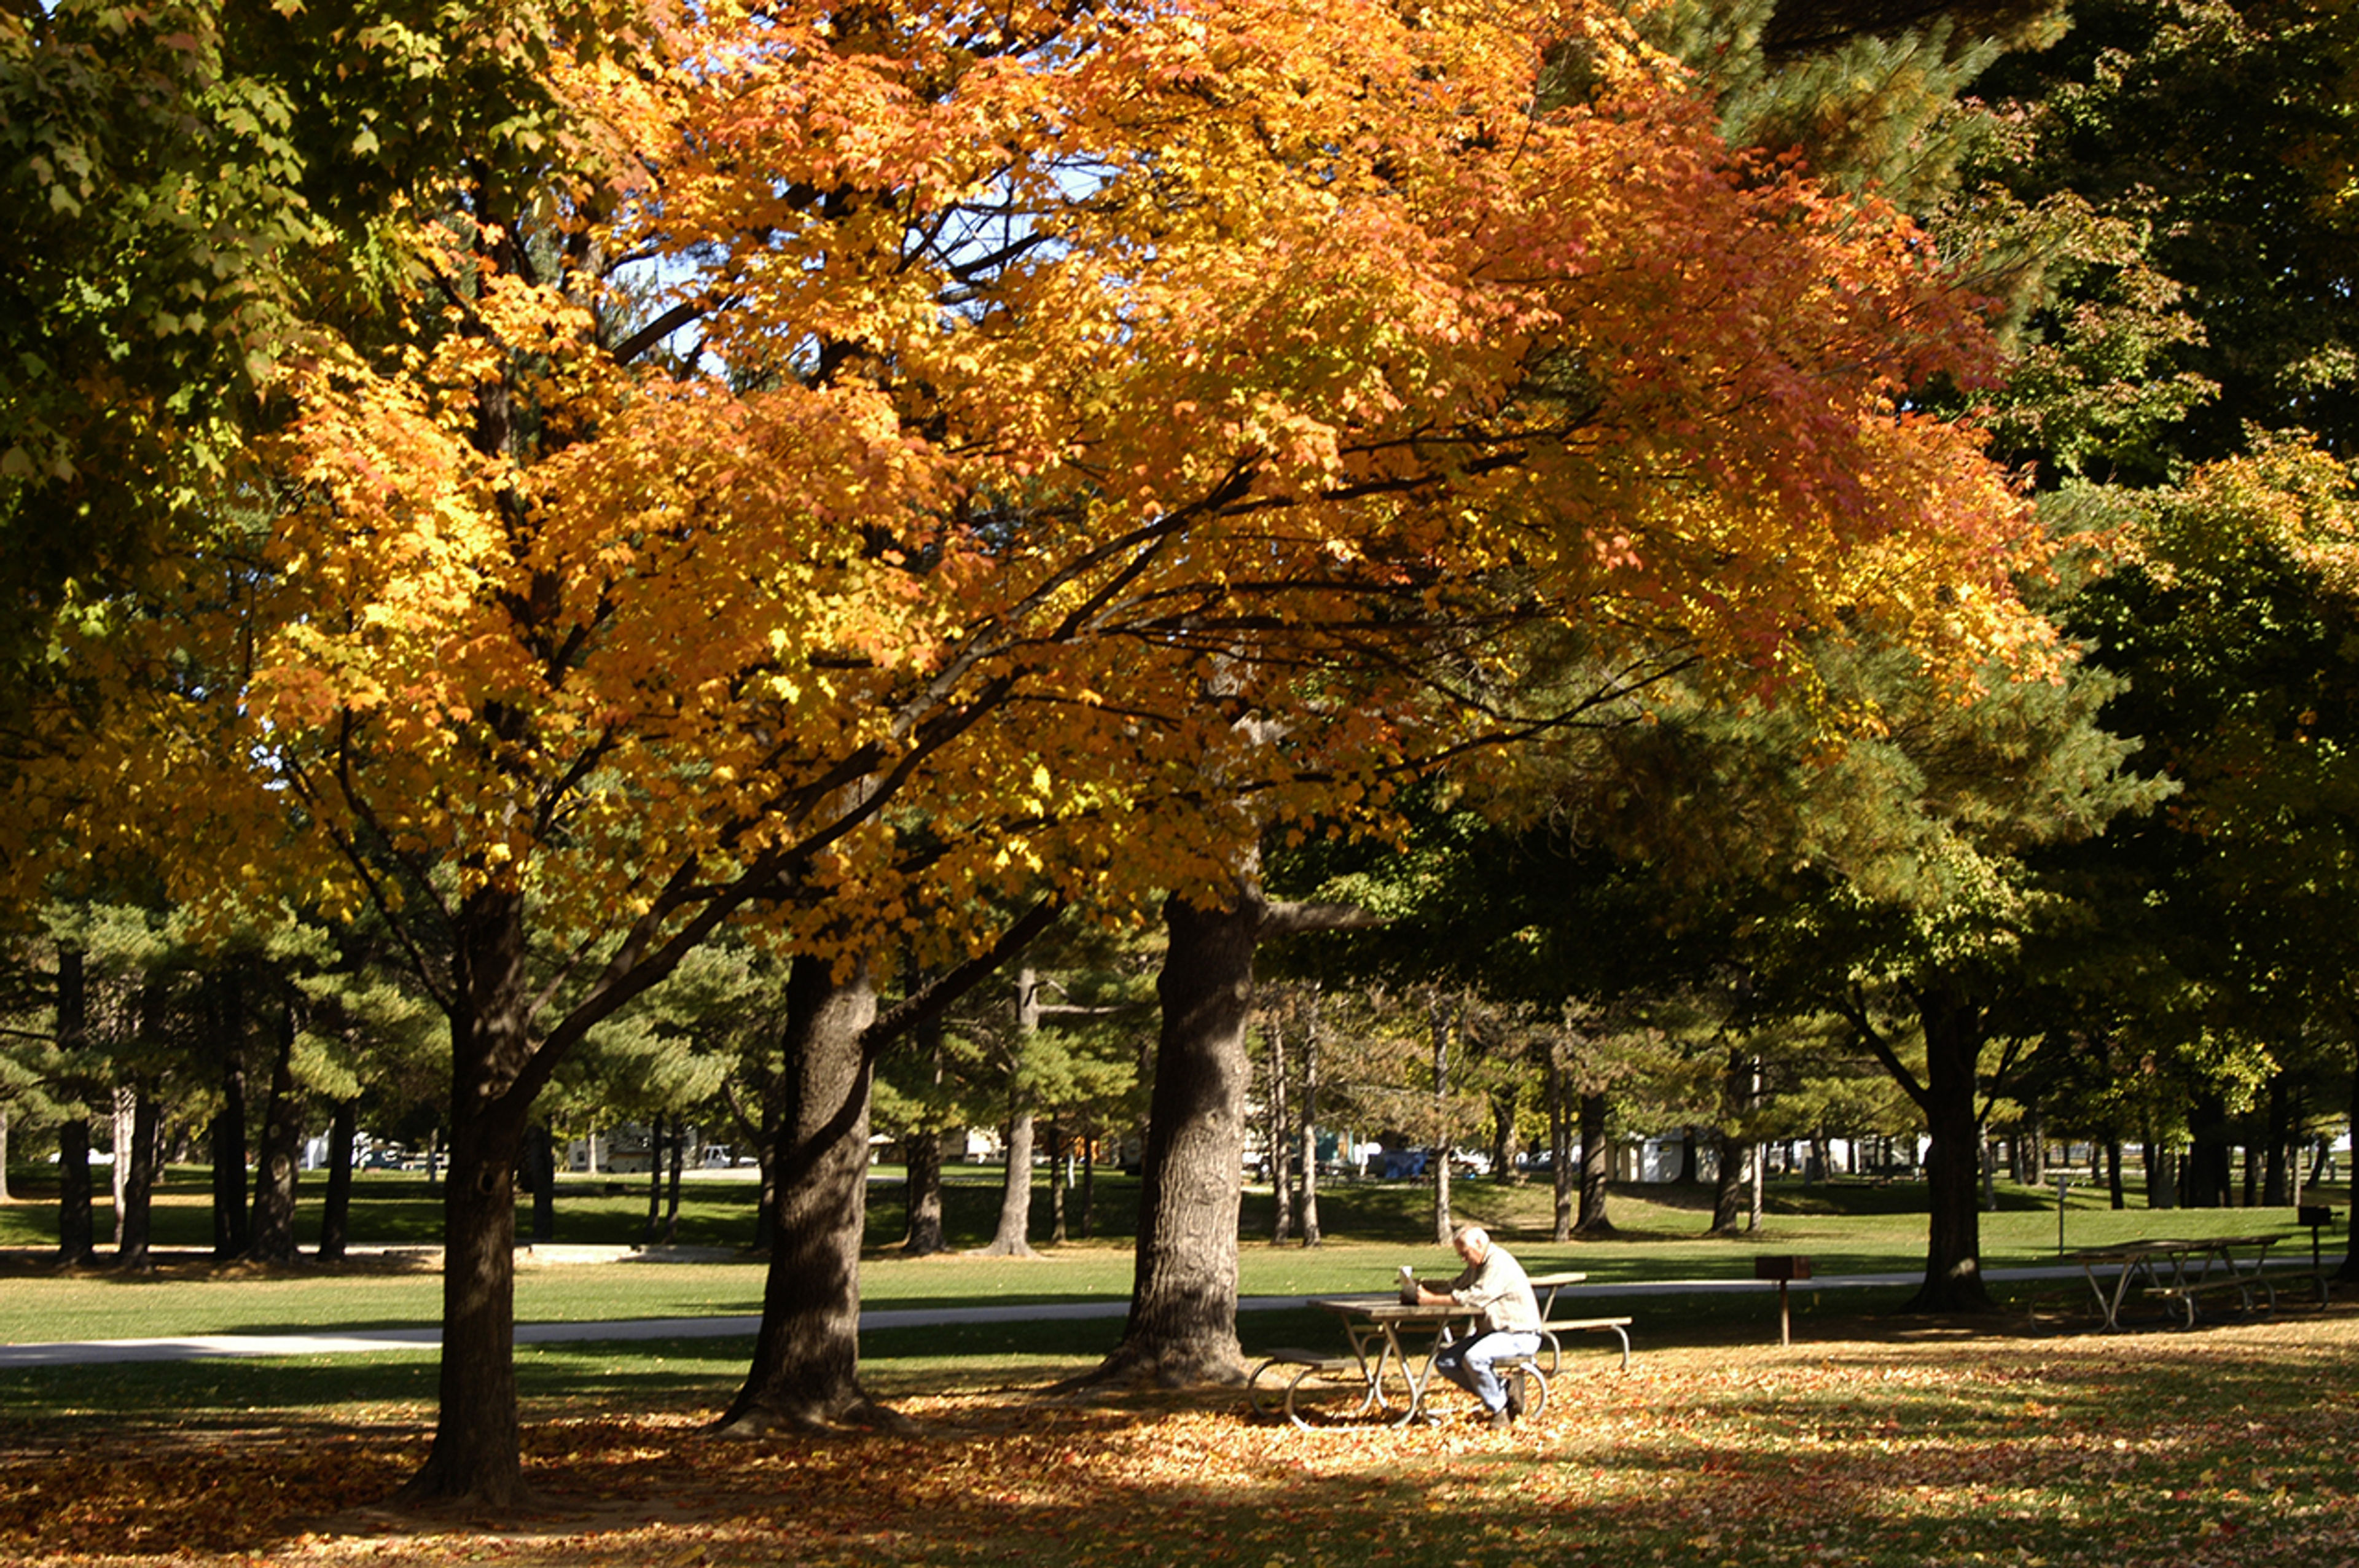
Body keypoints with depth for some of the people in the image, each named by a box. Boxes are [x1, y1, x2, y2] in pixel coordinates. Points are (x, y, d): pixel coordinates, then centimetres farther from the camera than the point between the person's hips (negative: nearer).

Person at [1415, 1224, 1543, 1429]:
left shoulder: (1499, 1264, -18)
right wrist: (1427, 1288, -4)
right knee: (1444, 1360, -2)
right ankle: (1505, 1391, -2)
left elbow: (1475, 1298, -27)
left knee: (1474, 1358, -34)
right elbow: (1457, 1287, 15)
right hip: (1492, 1333, 10)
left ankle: (1501, 1409, -13)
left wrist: (1432, 1300, -24)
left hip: (1519, 1335, -10)